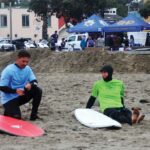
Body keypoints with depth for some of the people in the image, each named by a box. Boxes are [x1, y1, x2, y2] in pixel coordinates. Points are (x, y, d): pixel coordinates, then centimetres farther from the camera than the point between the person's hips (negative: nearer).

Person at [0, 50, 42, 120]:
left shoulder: (27, 69, -2)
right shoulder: (8, 70, -20)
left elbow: (34, 81, -3)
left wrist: (31, 84, -29)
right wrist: (15, 91, -35)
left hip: (21, 96, 6)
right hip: (9, 98, -6)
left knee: (38, 90, -16)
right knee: (16, 117, -25)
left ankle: (34, 114, -6)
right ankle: (8, 111, 11)